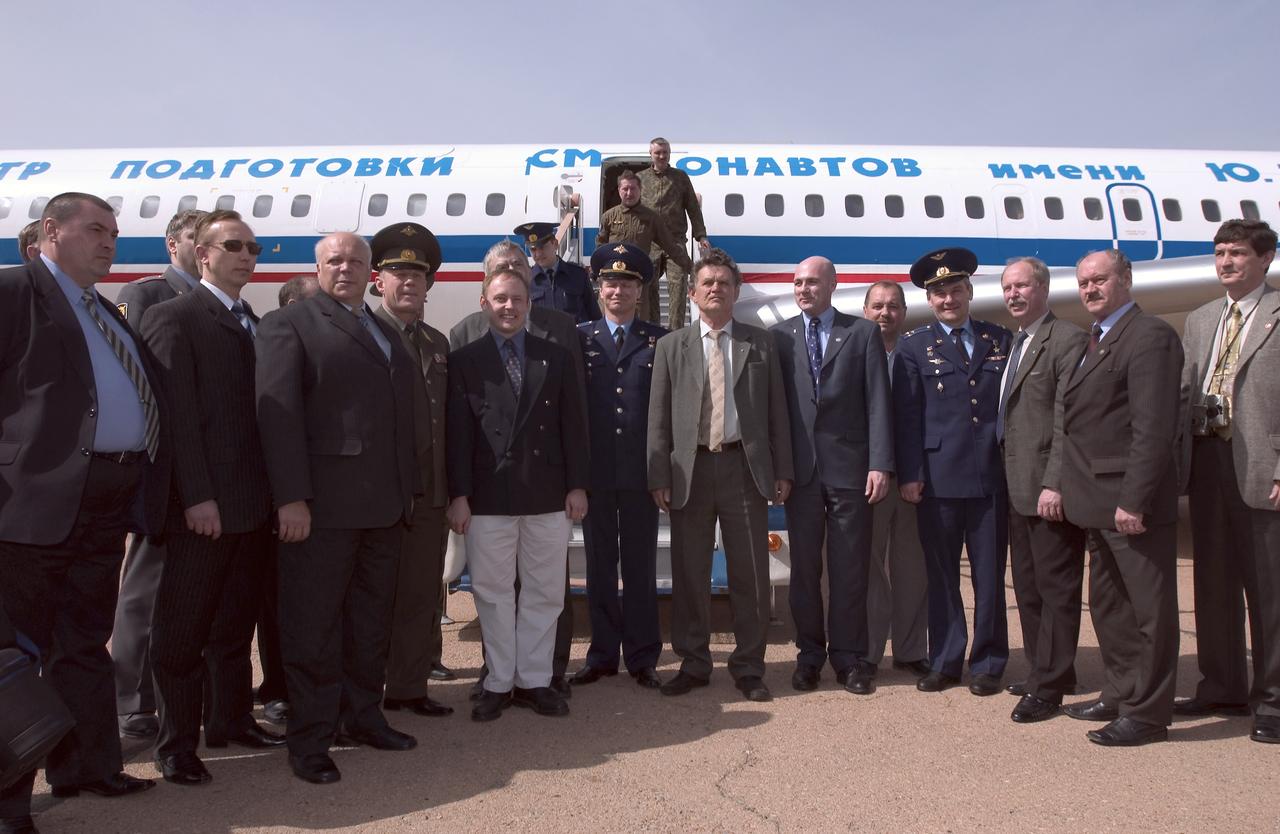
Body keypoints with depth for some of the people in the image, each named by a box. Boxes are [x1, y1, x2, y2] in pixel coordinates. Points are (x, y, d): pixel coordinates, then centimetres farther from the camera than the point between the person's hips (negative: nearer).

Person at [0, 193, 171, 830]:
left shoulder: (107, 314, 20)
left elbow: (143, 399, 20)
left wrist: (143, 491, 13)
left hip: (106, 505, 8)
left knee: (85, 643, 17)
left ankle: (85, 766, 29)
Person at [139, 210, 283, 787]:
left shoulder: (255, 325, 16)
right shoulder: (172, 318, -6)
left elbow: (264, 409, 13)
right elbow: (179, 413, -13)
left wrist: (274, 491, 8)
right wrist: (197, 496, -18)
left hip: (254, 505, 7)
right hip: (203, 507, -7)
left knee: (236, 625, 17)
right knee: (182, 631, 4)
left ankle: (231, 720, 30)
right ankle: (177, 745, 16)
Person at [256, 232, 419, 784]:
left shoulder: (386, 334, 19)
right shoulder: (289, 324, -1)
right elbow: (278, 412, -11)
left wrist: (407, 490, 13)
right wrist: (290, 497, -18)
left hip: (385, 507, 7)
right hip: (322, 508, -6)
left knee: (371, 621, 15)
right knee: (314, 626, 3)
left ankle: (361, 716, 29)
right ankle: (309, 739, 15)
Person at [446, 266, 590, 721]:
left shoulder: (556, 357, 9)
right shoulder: (464, 361, 4)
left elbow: (572, 426, 6)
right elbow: (459, 433, -1)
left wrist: (577, 485, 0)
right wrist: (459, 494, -7)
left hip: (547, 495, 2)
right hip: (488, 497, -1)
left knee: (544, 593, 8)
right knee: (493, 594, 7)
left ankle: (534, 680, 21)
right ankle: (498, 683, 20)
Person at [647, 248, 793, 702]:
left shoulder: (761, 343, 9)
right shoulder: (671, 346, 8)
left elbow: (776, 410, 7)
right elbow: (659, 417, 4)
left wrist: (782, 471, 1)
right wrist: (659, 477, -4)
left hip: (745, 466, 0)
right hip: (690, 469, 0)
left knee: (751, 574, 5)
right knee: (689, 574, 7)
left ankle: (749, 668, 18)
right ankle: (693, 664, 21)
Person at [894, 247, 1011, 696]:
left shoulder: (1001, 340, 12)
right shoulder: (914, 346, 7)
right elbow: (907, 415, 0)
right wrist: (909, 474, -7)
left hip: (991, 476, 1)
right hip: (937, 478, -1)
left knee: (989, 575, 8)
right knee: (941, 575, 7)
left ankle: (988, 664, 20)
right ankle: (945, 662, 19)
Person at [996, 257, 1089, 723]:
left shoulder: (1067, 340, -10)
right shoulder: (1014, 344, 17)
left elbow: (1067, 421, -17)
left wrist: (1054, 484, -22)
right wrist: (1009, 482, 12)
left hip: (1049, 489, -9)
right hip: (1018, 489, 9)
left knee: (1056, 588, 1)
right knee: (1028, 586, 17)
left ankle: (1049, 686, 9)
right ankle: (1045, 671, 30)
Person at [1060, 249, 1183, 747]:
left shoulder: (1150, 337, -12)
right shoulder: (1094, 342, 17)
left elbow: (1154, 428, -19)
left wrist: (1133, 500, -22)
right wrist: (1072, 488, 12)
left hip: (1134, 502, -10)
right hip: (1101, 502, 10)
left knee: (1149, 608, 2)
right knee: (1108, 605, 18)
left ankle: (1147, 714, 12)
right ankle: (1121, 695, 31)